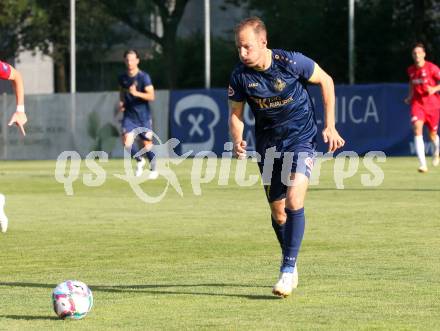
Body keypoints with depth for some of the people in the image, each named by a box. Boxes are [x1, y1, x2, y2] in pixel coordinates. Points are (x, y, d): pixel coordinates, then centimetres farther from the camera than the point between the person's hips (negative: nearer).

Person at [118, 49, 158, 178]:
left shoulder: (144, 77, -10)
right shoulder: (122, 78, 4)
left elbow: (151, 96, -19)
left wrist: (136, 93, -33)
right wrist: (121, 102, 6)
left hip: (143, 115, -3)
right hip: (129, 115, 3)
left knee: (147, 144, 4)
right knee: (127, 142, -15)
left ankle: (153, 170, 26)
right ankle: (140, 160, 13)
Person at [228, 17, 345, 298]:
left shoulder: (292, 62, -21)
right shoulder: (240, 75, -12)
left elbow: (326, 81, -4)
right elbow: (236, 114, 3)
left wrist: (330, 126, -4)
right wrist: (237, 141, -18)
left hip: (301, 137, -4)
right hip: (268, 143, 4)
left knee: (294, 200, -22)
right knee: (277, 211, 9)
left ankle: (288, 269, -19)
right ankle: (291, 269, 29)